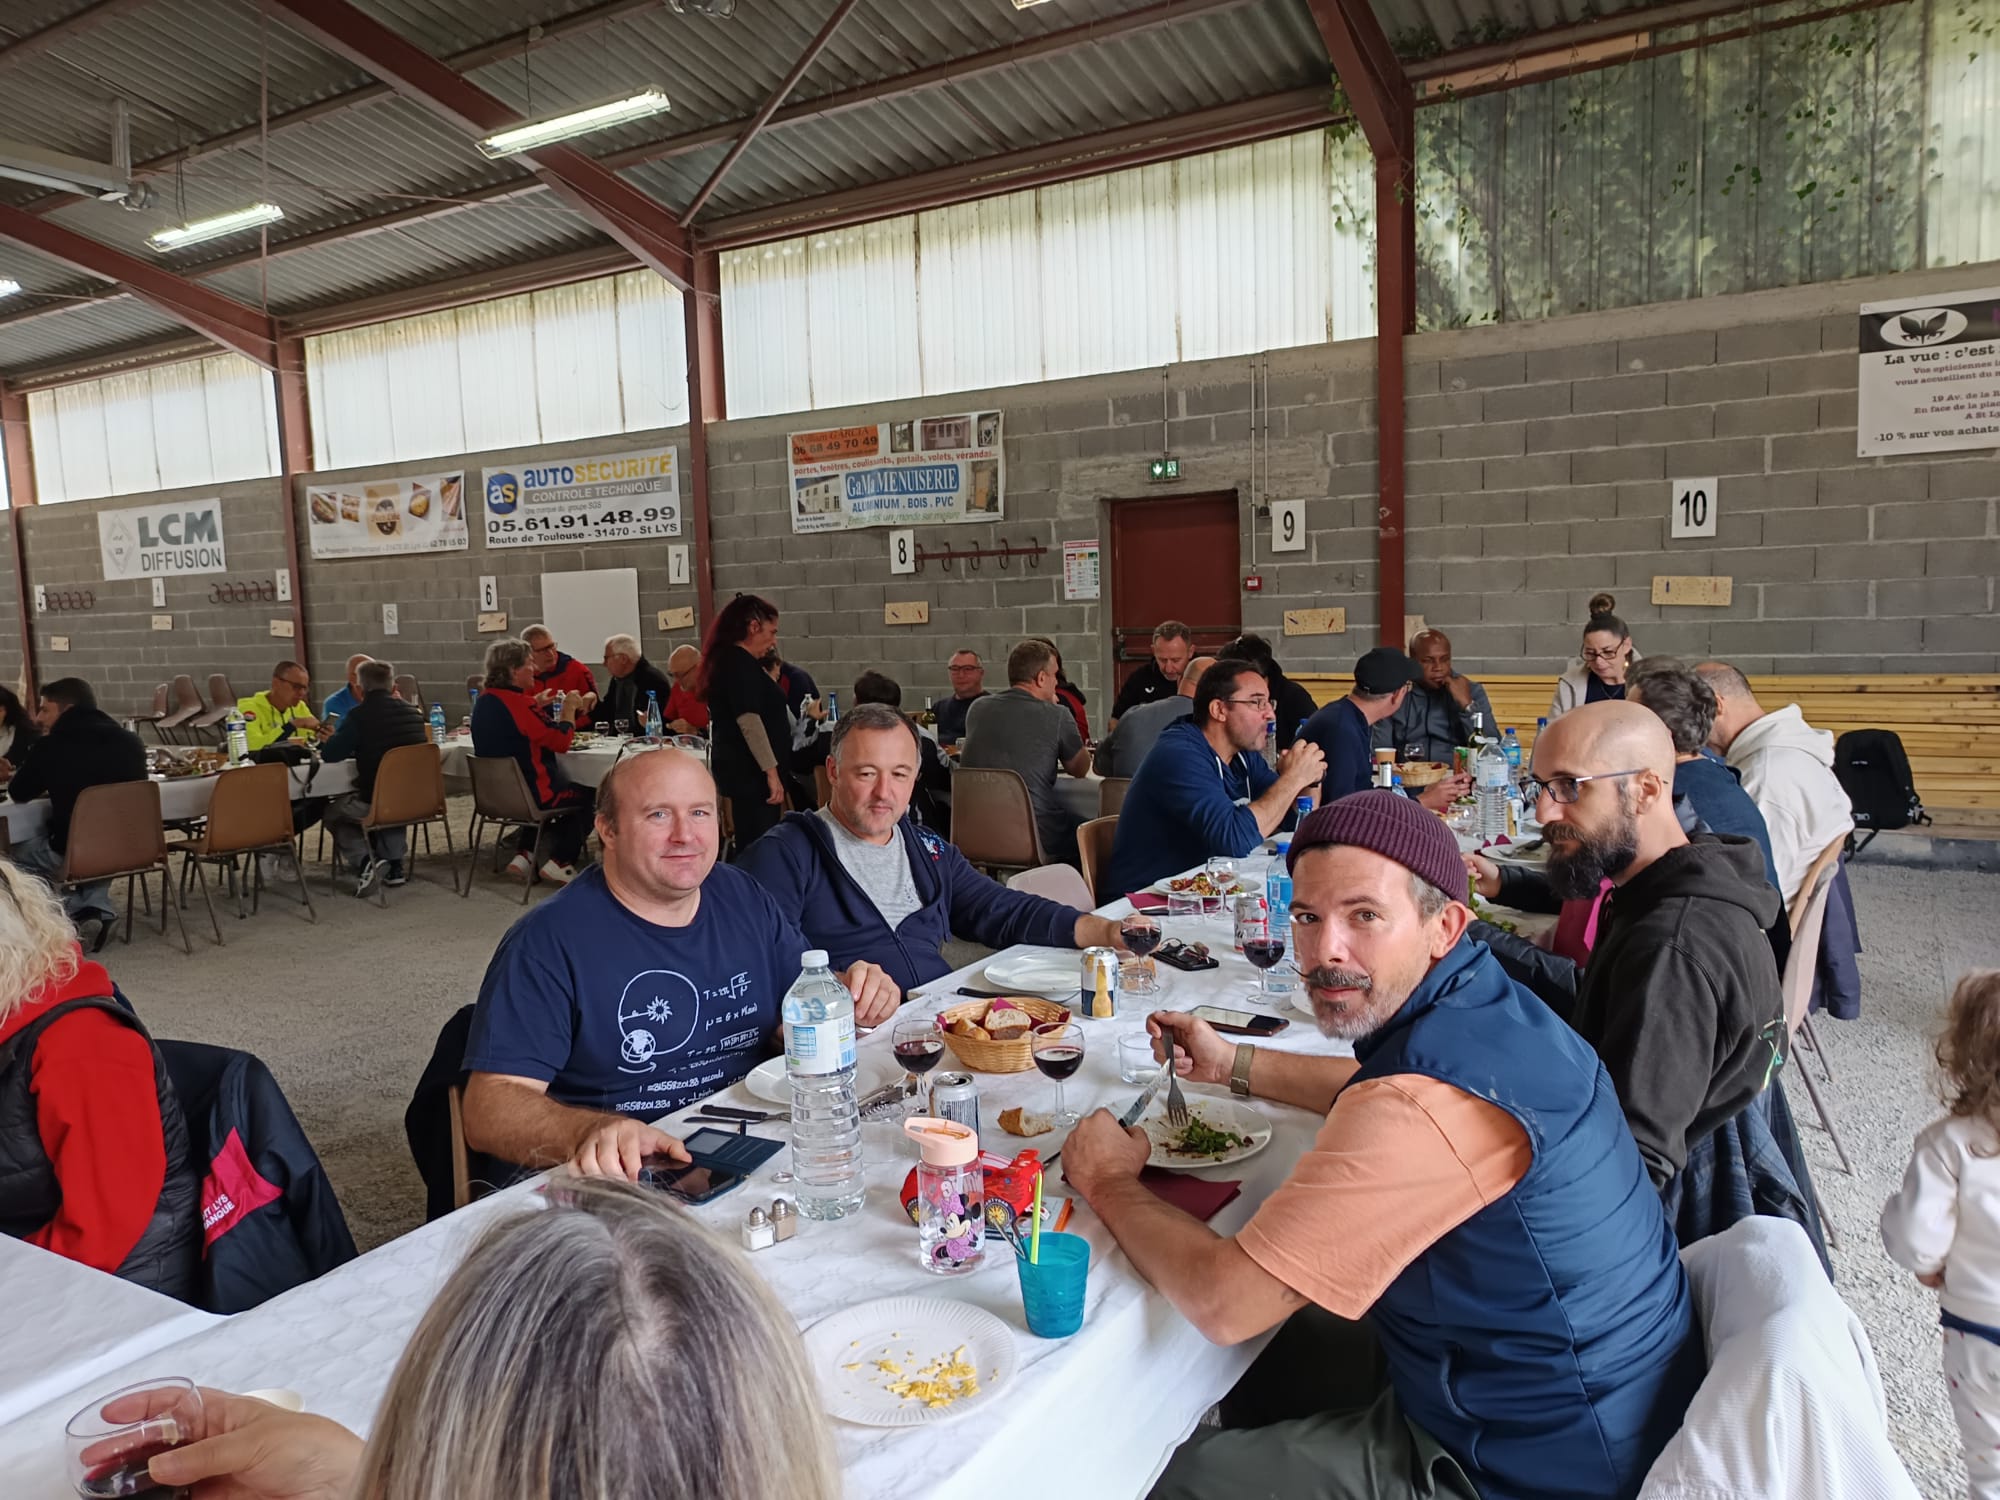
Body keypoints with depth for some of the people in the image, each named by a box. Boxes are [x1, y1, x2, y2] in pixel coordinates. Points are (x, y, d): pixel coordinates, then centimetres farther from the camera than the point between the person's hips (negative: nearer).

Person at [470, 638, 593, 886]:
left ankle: (524, 855, 23)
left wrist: (536, 705, 13)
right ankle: (560, 861, 9)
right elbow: (561, 741, -19)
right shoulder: (517, 703, -23)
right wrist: (569, 708, -6)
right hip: (529, 793, -9)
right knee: (587, 796, 13)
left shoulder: (484, 700, 4)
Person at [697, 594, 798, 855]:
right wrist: (771, 771, -24)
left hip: (742, 769, 10)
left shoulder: (726, 660, 16)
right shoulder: (741, 663, -14)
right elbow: (749, 720, -23)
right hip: (752, 771, -10)